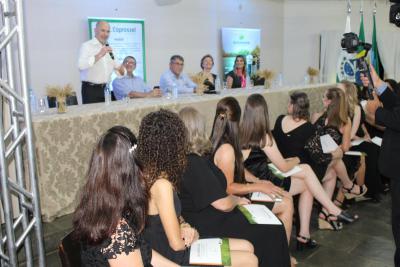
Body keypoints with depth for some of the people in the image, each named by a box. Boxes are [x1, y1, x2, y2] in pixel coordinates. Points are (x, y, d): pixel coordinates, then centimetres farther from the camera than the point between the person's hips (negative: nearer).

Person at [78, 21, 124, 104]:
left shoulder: (108, 48, 16)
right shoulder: (86, 46, -4)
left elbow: (117, 68, 17)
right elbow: (81, 65, -23)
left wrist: (121, 69, -6)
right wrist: (99, 55, -25)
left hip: (105, 89, 6)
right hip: (91, 89, -6)